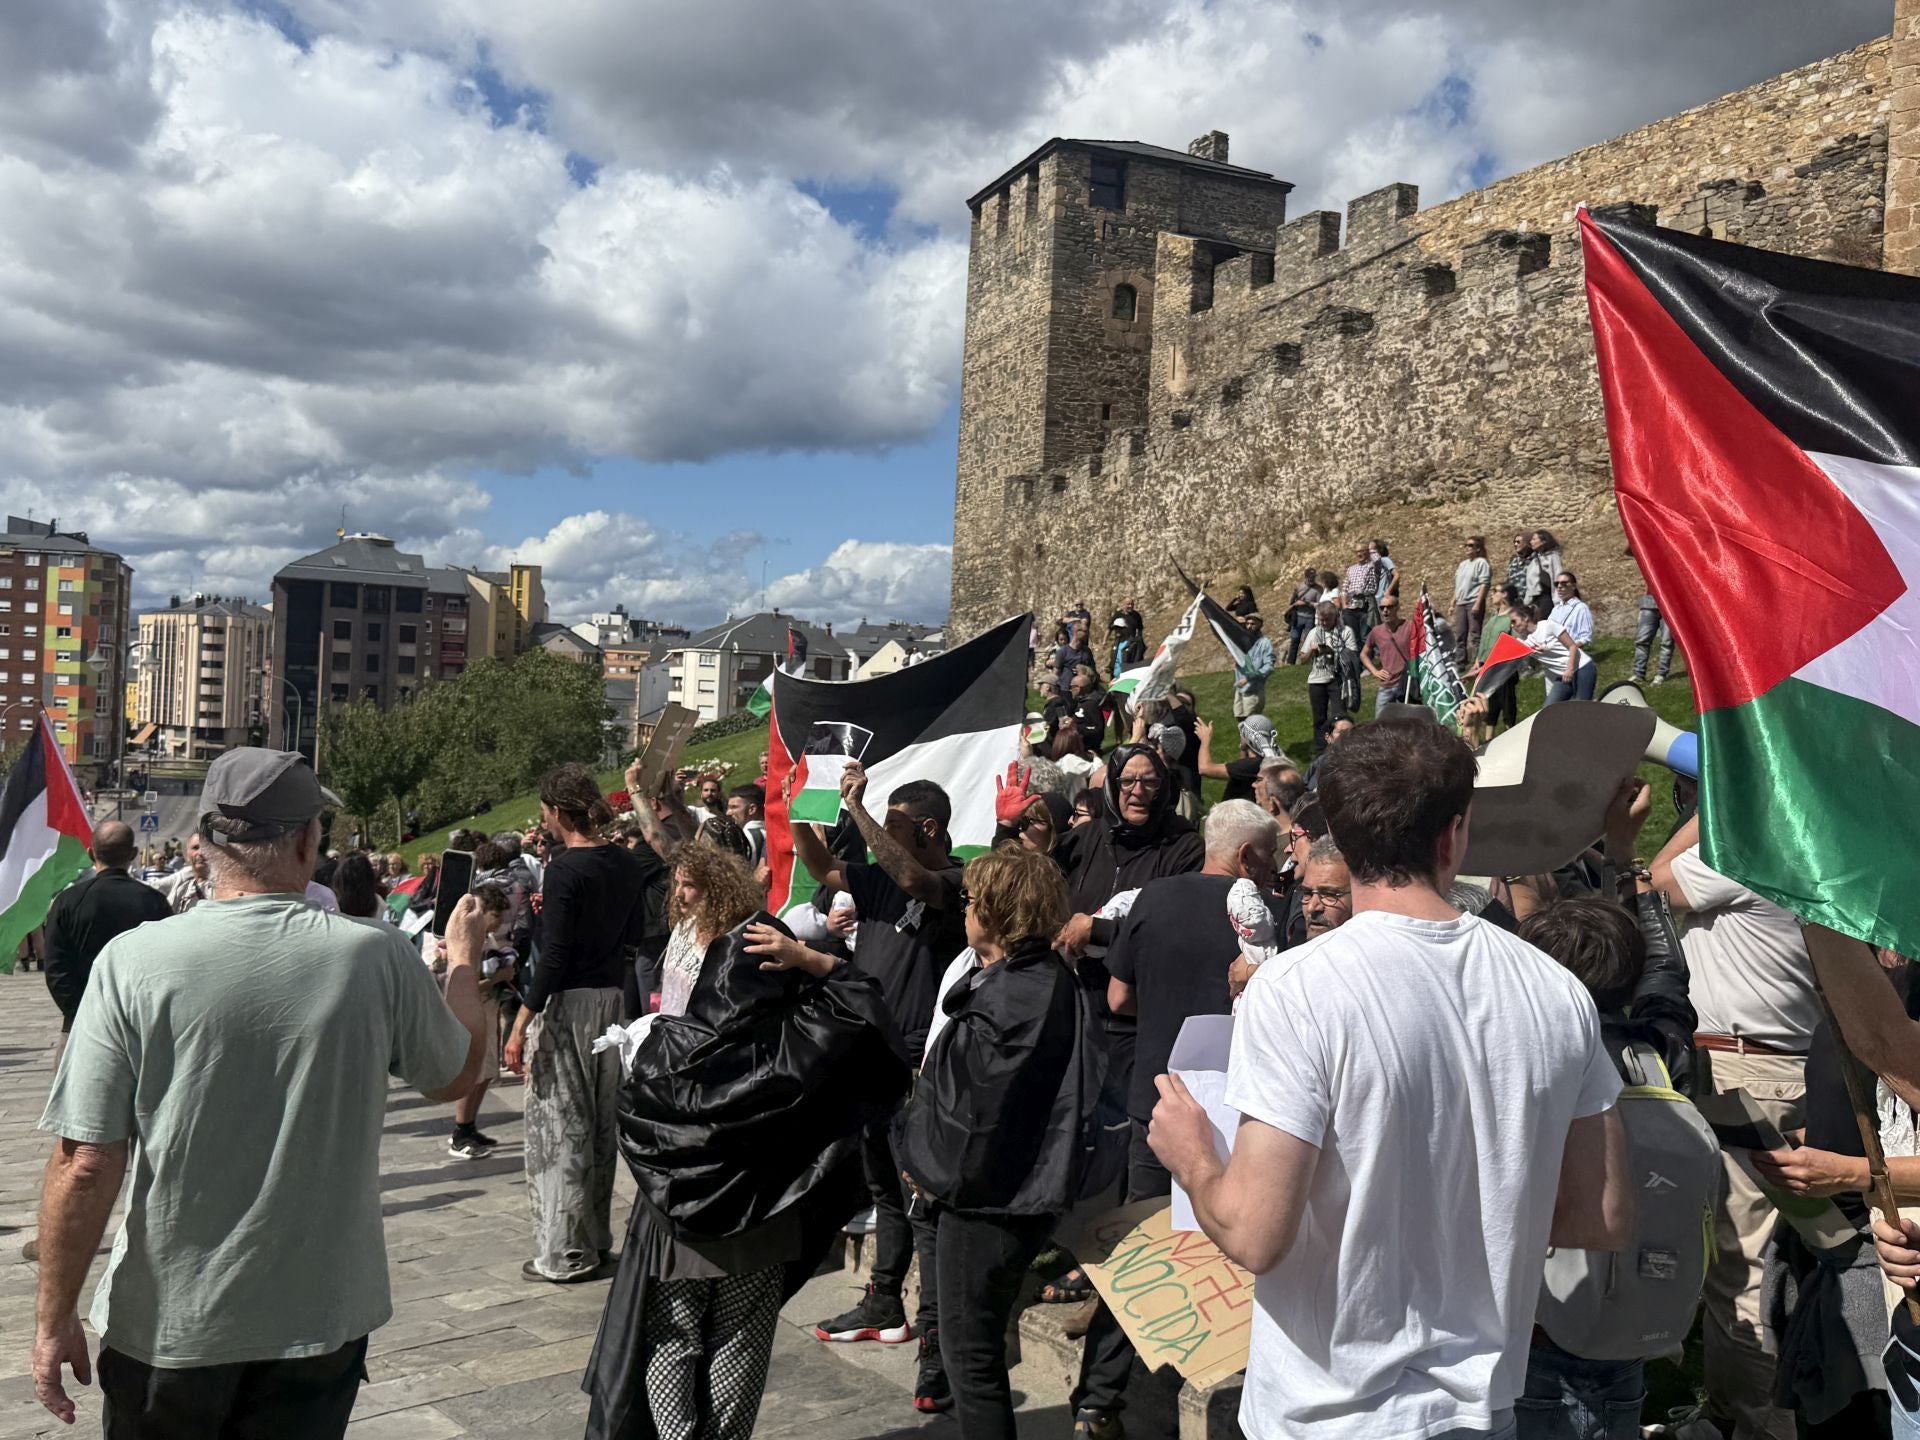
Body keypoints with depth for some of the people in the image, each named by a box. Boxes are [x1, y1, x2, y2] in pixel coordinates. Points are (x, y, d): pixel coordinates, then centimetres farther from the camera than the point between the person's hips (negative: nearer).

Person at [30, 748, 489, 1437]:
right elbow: (455, 1074, 5)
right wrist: (463, 960, 21)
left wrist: (55, 1318, 0)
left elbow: (86, 1165, -14)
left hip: (167, 1327, 0)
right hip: (322, 1318, 1)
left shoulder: (133, 960, -15)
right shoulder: (378, 956, -13)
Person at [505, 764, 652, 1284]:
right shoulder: (626, 865, 6)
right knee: (600, 1122, 15)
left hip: (565, 1002, -8)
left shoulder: (566, 868, -16)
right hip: (611, 997, 8)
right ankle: (597, 1239, 26)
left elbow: (554, 955, -20)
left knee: (558, 1125, 1)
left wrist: (521, 1026, -16)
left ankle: (565, 1254, 7)